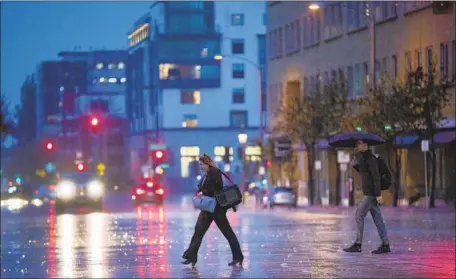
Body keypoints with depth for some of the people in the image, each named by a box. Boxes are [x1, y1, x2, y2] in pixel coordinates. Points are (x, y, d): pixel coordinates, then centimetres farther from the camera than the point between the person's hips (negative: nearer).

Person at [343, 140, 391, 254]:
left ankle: (358, 244, -5)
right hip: (370, 193, 10)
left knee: (359, 216, -7)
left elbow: (376, 176, -19)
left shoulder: (370, 158, -14)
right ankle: (385, 245, 8)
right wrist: (354, 164, 8)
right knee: (377, 218, 8)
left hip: (370, 193, -10)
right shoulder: (361, 156, 15)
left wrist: (378, 194, -24)